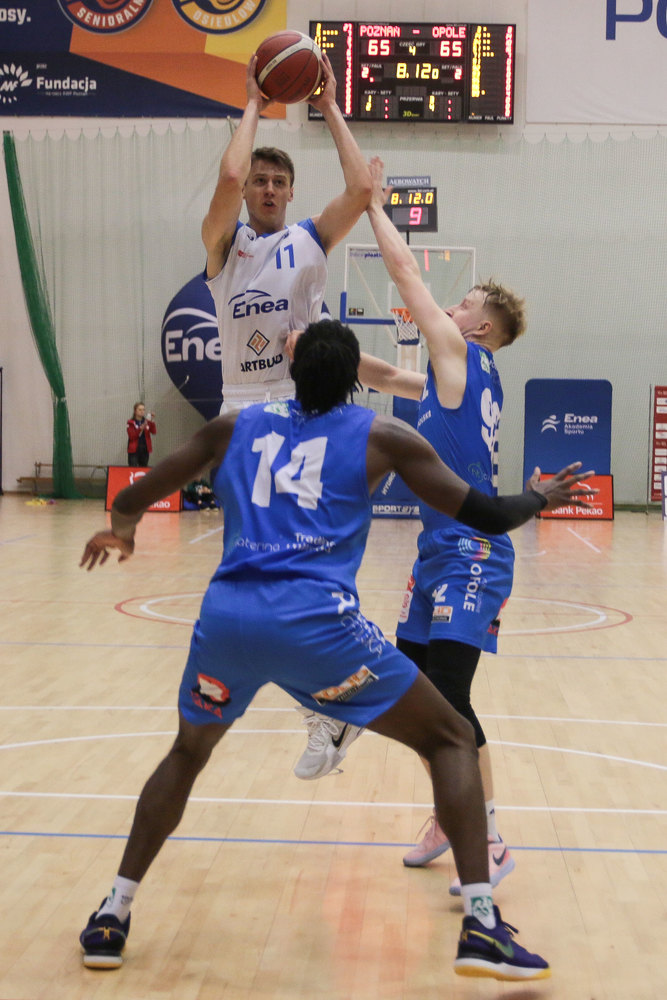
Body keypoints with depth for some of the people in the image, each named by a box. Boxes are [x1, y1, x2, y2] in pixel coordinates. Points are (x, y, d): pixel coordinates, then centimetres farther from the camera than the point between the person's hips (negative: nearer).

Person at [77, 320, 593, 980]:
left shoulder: (235, 427, 21)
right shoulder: (382, 436, 13)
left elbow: (131, 503, 26)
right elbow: (485, 516, 13)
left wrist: (120, 529, 49)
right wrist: (539, 497, 34)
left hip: (226, 615, 4)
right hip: (316, 620, -3)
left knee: (188, 752, 31)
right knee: (451, 739, 13)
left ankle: (112, 917, 26)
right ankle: (481, 926, 2)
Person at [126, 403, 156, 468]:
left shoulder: (147, 421, 9)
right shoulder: (131, 423, 0)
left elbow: (154, 432, -6)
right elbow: (131, 436, -11)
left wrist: (153, 421, -21)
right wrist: (141, 428, -22)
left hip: (145, 450, 3)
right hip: (134, 450, -3)